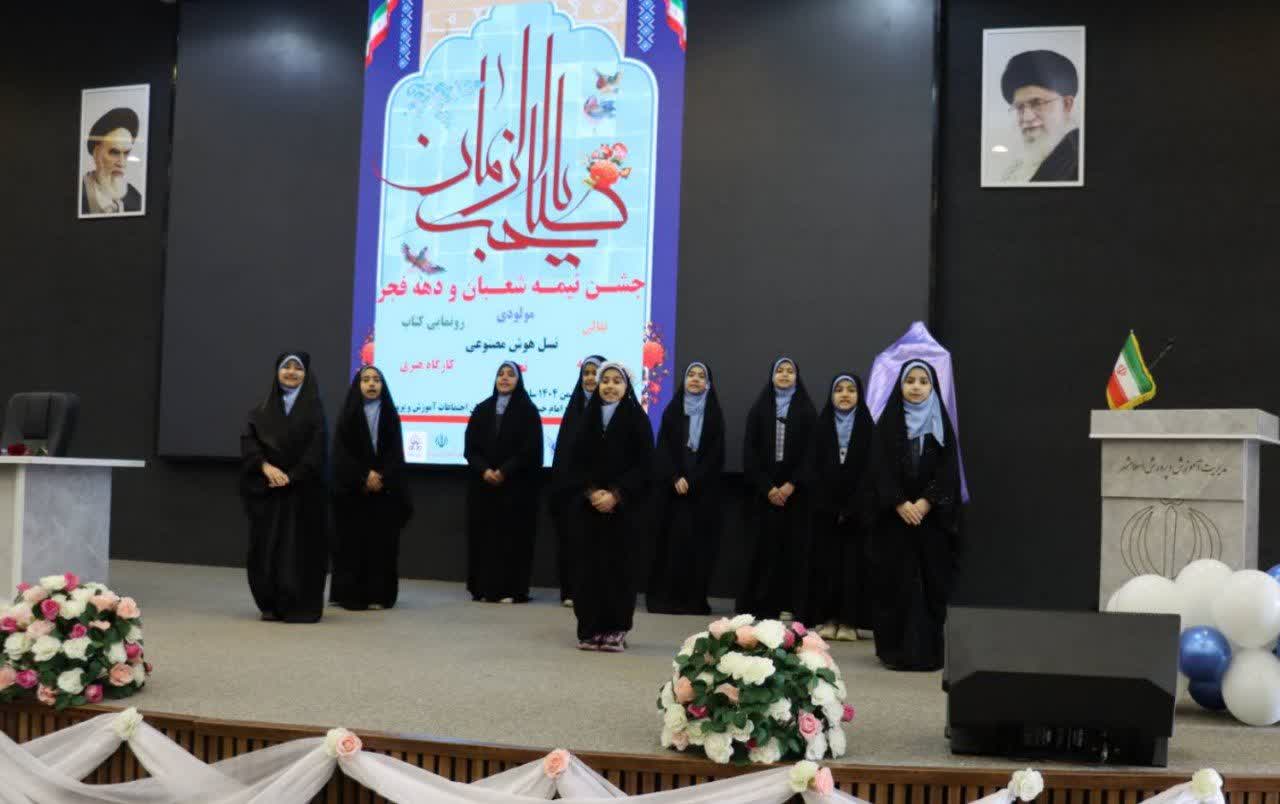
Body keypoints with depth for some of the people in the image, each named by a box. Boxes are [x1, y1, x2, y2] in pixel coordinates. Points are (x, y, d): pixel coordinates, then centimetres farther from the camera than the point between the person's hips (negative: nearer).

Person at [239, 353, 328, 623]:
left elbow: (316, 449, -7)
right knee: (266, 546, 2)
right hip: (267, 489, 3)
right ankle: (271, 605, 13)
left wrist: (292, 477, -15)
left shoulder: (314, 408, 2)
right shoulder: (263, 409, 11)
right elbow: (248, 440, 1)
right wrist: (265, 466, -15)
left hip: (302, 488, -3)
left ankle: (300, 607, 1)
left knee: (300, 546, -4)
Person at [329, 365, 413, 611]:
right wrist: (363, 477, -15)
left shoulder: (391, 416, 8)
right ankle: (350, 595, 1)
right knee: (352, 541, -3)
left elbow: (396, 452, 1)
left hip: (385, 491, 1)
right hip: (352, 490, -1)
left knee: (381, 542, -1)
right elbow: (341, 453, -4)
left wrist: (381, 477, -14)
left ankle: (377, 595, 2)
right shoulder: (347, 415, 4)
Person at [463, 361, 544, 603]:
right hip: (482, 485, 4)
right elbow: (470, 447, 5)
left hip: (516, 486, -4)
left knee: (512, 536, -5)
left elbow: (531, 449, -7)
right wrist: (484, 470, -12)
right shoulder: (481, 410, 11)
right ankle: (484, 588, 7)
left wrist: (504, 472, -16)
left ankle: (510, 589, -3)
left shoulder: (528, 410, 1)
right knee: (483, 534, 2)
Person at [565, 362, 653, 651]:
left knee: (617, 565, -3)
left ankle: (616, 630, 5)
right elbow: (575, 462, 8)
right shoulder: (587, 417, 10)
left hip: (624, 506, -3)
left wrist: (616, 495, -13)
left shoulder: (637, 419, 0)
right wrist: (591, 492, -8)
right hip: (588, 505, 3)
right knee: (589, 564, 0)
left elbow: (645, 465, -4)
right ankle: (590, 630, 7)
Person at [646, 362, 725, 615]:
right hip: (672, 487, 1)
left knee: (698, 542, -3)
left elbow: (716, 454, -1)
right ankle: (665, 597, 1)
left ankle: (693, 599, 0)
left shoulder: (714, 414, 5)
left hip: (703, 490, -1)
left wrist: (692, 481, -11)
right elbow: (663, 448, 2)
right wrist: (676, 478, -13)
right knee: (671, 540, -2)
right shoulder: (672, 410, 8)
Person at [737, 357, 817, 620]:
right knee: (763, 546, -4)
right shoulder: (759, 409, 8)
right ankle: (757, 604, 1)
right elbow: (750, 451, 2)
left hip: (794, 491, 0)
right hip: (763, 490, 0)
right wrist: (767, 487, -8)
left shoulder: (807, 411, 6)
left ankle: (785, 605, 0)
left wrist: (792, 485, -11)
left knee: (790, 547, -4)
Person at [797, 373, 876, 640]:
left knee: (854, 562, -2)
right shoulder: (821, 427, 7)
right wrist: (828, 507, -9)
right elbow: (814, 470, 2)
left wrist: (850, 508, -12)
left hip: (857, 509, -2)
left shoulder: (868, 428, 2)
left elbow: (870, 470, -5)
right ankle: (828, 619, 6)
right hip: (825, 509, 2)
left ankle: (849, 621, 1)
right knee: (826, 562, 1)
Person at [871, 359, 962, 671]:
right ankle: (897, 650, 4)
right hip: (895, 515, -1)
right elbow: (881, 467, -1)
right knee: (896, 581, -1)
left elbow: (948, 469, 1)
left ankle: (927, 650, 4)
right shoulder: (888, 421, 5)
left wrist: (926, 502, -13)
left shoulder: (942, 422, 7)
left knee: (931, 581, -1)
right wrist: (900, 504, -13)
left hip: (932, 516, 1)